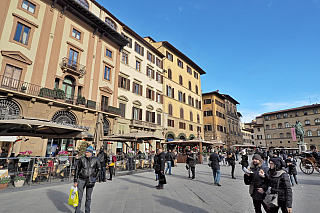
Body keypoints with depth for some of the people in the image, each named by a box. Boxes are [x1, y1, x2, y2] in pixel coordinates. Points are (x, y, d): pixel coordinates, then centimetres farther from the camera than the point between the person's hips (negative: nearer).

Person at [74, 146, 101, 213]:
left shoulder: (95, 160, -5)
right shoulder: (82, 159, -6)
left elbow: (99, 169, 8)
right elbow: (77, 170, 1)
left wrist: (95, 177, -1)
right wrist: (75, 181, 1)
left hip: (90, 181, 0)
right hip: (81, 180, 0)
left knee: (88, 197, 12)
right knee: (79, 196, 0)